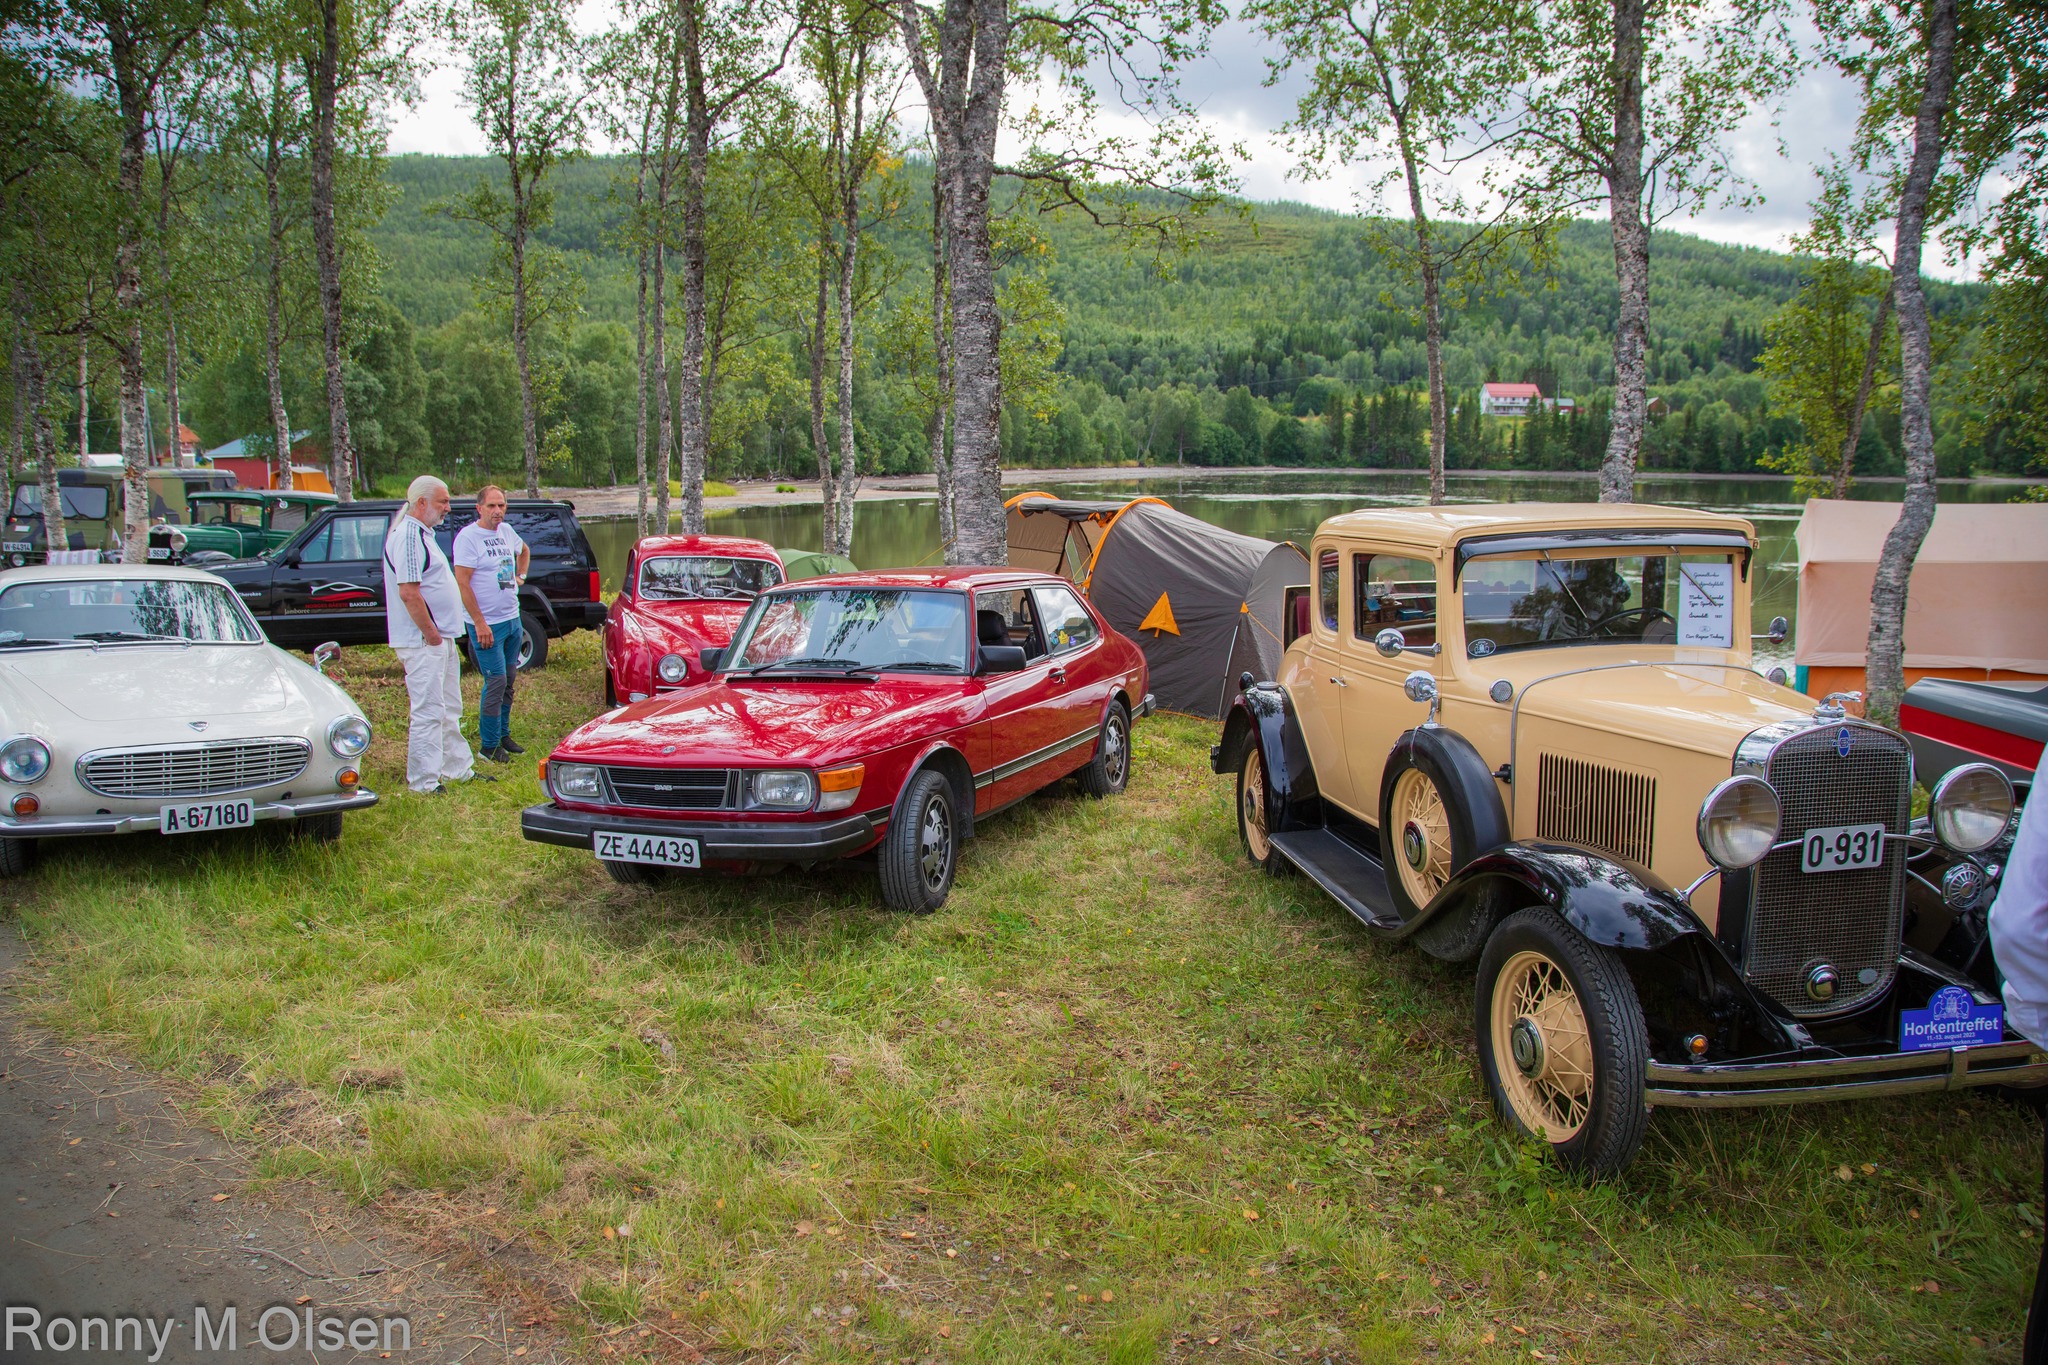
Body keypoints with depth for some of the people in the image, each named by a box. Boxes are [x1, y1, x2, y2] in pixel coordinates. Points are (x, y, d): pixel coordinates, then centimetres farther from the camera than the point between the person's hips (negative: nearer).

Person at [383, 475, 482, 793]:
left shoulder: (421, 533, 16)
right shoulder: (407, 535, -17)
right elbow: (408, 592, -24)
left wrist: (440, 634, 17)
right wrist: (430, 634, -20)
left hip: (440, 638, 11)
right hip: (422, 642, -11)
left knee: (449, 710, 18)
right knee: (428, 712, -7)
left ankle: (458, 769, 28)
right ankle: (424, 783, -2)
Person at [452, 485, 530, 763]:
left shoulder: (506, 531, 9)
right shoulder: (467, 537, -13)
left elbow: (524, 550, 33)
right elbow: (462, 584, -17)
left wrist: (520, 575, 17)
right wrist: (480, 623, -20)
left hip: (512, 619, 7)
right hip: (488, 624, -7)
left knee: (508, 681, 13)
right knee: (496, 682, -7)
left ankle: (503, 735, 25)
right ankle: (489, 745, 1)